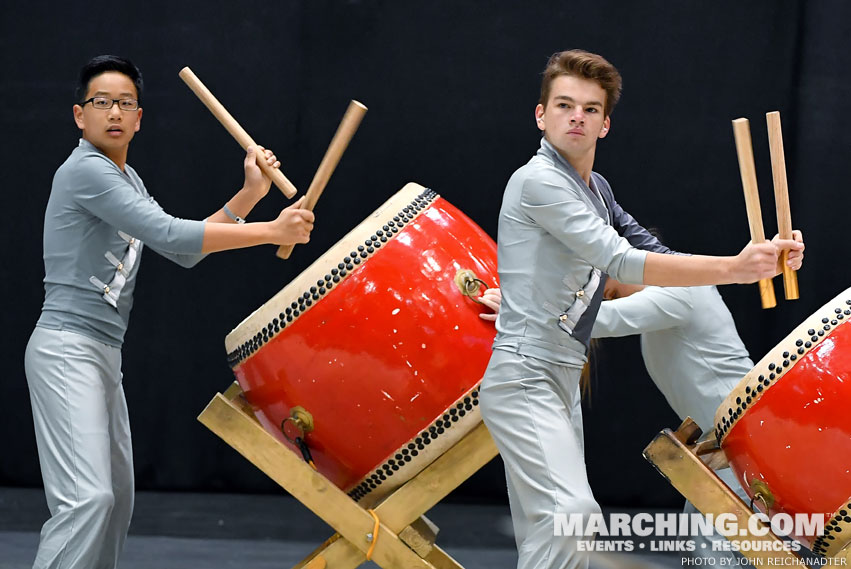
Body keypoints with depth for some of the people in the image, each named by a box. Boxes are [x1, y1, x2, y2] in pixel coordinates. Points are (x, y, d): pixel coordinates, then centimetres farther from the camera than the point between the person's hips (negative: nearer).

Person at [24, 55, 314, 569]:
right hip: (66, 349, -10)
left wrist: (249, 196, 7)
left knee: (118, 501, 13)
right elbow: (169, 236, -21)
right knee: (88, 498, -21)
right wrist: (272, 232, -19)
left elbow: (184, 252, 16)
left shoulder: (126, 179, 18)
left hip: (104, 353, 10)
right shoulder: (85, 170, -13)